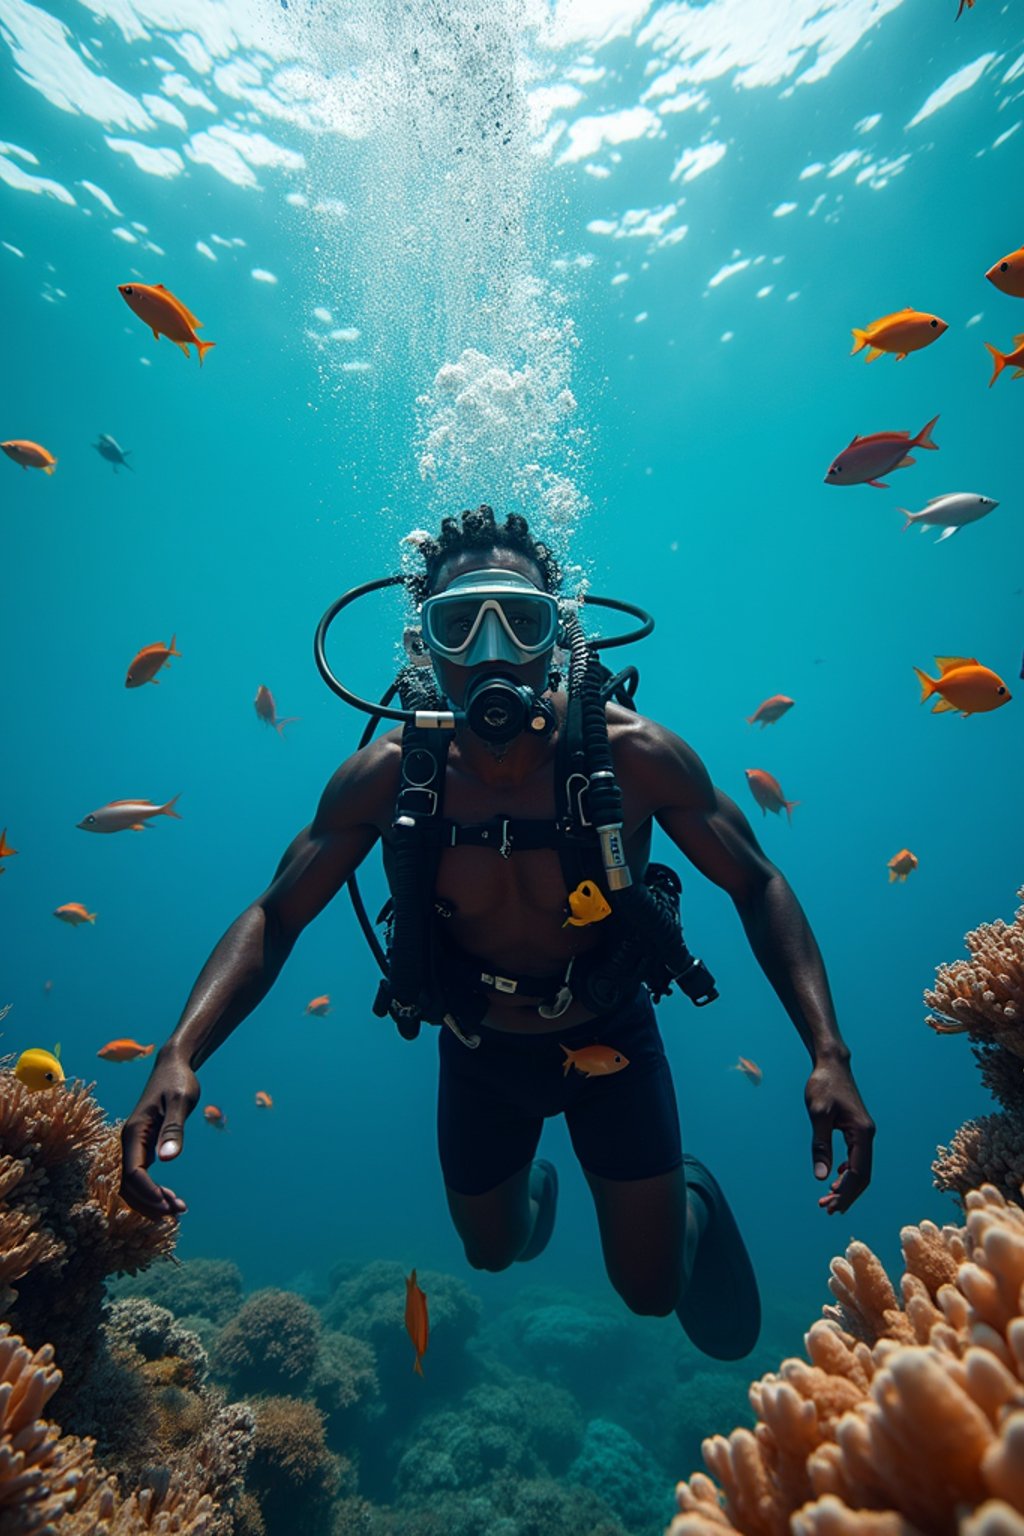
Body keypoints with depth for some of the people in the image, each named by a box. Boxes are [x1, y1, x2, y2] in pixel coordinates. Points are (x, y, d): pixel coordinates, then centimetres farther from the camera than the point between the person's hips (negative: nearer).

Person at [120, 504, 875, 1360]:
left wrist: (828, 1053, -28)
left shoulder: (633, 755, -28)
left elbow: (758, 888, -17)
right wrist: (180, 1056, -33)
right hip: (479, 1048, 2)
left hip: (611, 1036, -1)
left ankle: (693, 1200, 47)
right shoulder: (388, 774, -25)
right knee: (494, 1254, 26)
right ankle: (537, 1186, 64)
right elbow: (273, 920, -17)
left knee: (651, 1290, 11)